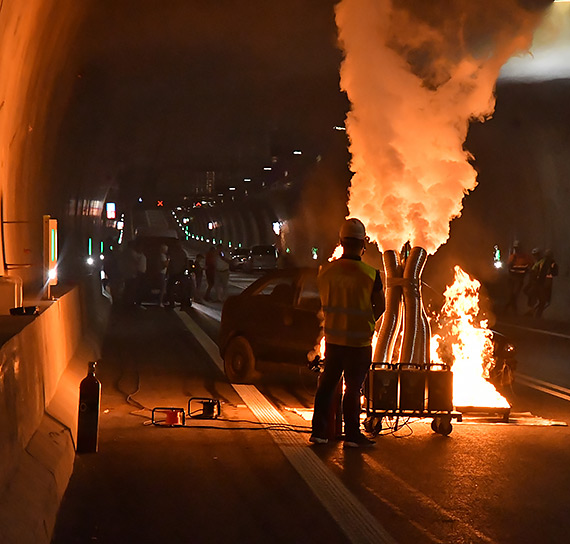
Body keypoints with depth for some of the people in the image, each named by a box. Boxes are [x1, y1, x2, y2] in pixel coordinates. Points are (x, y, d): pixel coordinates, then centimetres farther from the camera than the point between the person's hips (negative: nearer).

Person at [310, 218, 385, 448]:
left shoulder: (325, 270, -4)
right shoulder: (370, 274, -15)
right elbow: (380, 307, -5)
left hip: (333, 338, 4)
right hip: (359, 341, -3)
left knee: (327, 383, 14)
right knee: (353, 387, 5)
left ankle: (319, 431, 16)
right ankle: (352, 435, 12)